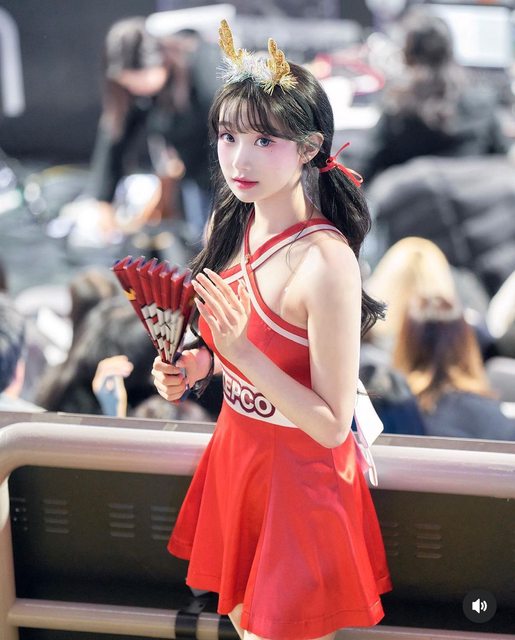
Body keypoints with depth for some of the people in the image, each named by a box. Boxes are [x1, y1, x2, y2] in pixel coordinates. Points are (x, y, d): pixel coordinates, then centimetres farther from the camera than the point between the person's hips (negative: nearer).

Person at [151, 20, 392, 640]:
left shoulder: (326, 262, -29)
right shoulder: (230, 223, -6)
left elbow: (332, 425, -25)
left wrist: (243, 351, -32)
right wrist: (194, 364, -7)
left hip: (300, 471, -7)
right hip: (234, 449, 7)